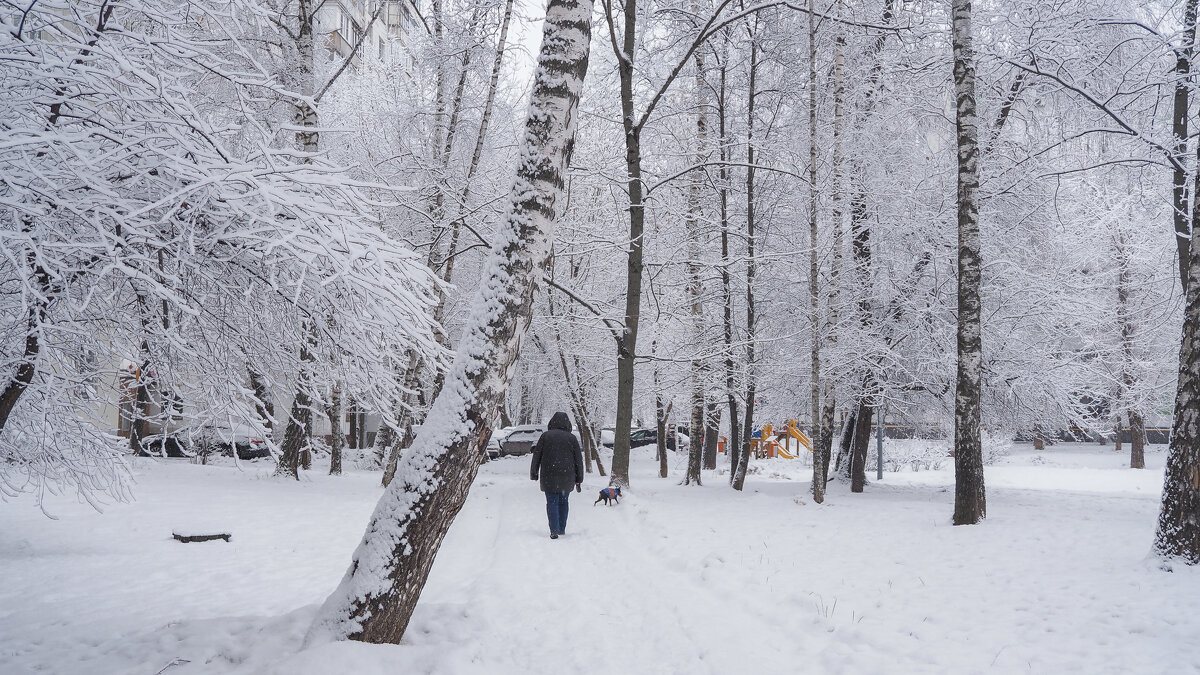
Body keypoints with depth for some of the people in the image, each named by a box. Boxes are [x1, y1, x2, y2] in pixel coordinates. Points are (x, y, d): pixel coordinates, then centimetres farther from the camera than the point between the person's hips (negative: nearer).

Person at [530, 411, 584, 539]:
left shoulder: (545, 436, 1)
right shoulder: (572, 438, 4)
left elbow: (536, 456, 2)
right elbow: (578, 460, 5)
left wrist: (534, 473, 9)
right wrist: (578, 480, 12)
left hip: (549, 476, -2)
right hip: (567, 476, 2)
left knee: (552, 502, 0)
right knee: (563, 502, 16)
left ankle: (554, 530, -11)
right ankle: (562, 529, 20)